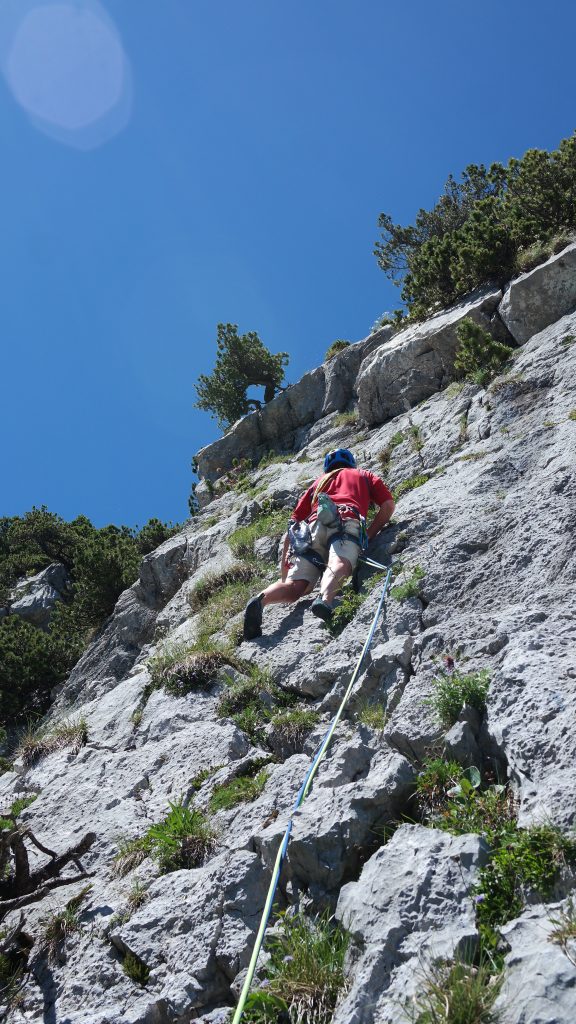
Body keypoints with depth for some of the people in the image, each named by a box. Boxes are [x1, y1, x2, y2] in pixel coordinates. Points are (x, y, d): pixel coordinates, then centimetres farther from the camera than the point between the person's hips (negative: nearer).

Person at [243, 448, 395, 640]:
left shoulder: (319, 481, 39)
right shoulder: (364, 475, 37)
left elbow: (293, 525, 31)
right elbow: (388, 505, 18)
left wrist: (284, 574, 32)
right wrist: (368, 536, 23)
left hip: (315, 526, 3)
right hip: (347, 522, -2)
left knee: (295, 586, -10)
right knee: (339, 564, -31)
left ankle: (261, 599, -39)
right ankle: (325, 599, -62)